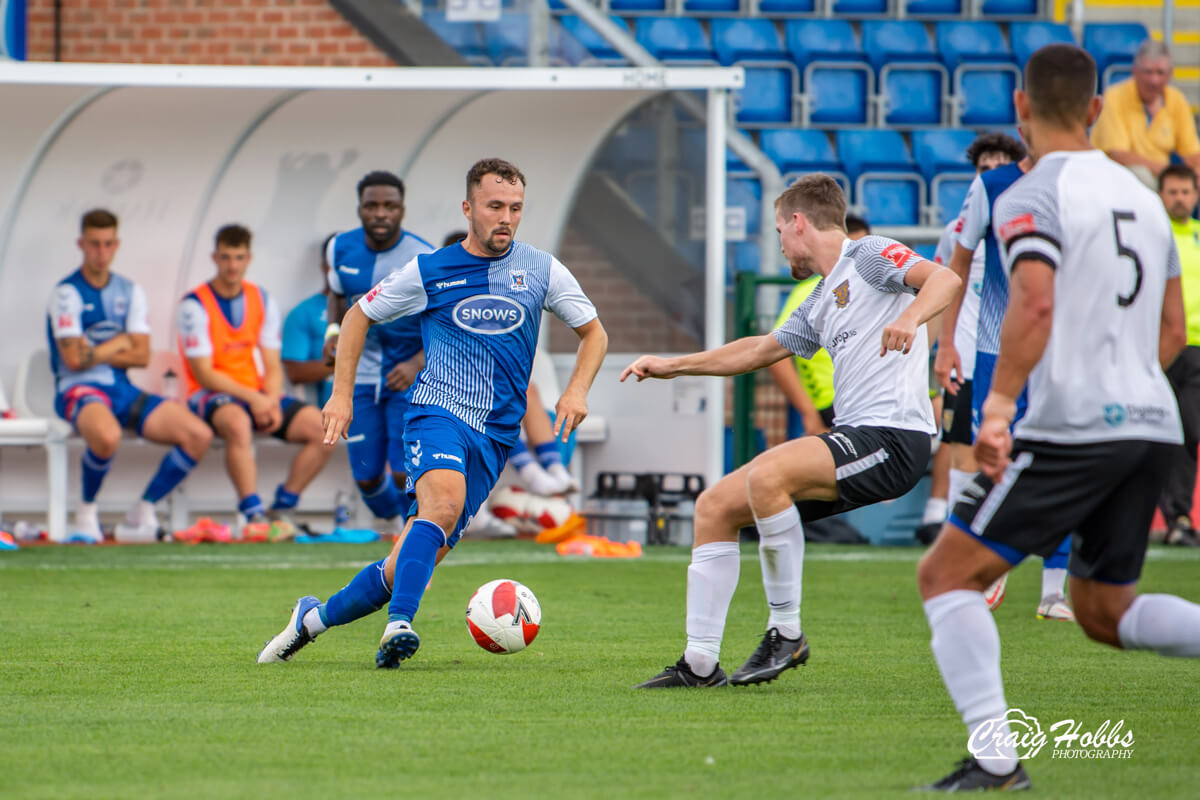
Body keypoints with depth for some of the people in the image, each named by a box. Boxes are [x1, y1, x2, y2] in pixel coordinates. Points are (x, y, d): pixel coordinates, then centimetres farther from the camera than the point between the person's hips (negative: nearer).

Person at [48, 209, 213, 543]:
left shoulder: (130, 292, 13)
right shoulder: (67, 293, -5)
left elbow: (142, 356, 4)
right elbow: (74, 359, -14)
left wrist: (95, 352, -6)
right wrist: (119, 344, 1)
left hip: (122, 390, 6)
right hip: (79, 390, -6)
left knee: (198, 435, -12)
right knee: (106, 435, -42)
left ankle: (141, 515, -2)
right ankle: (86, 512, -13)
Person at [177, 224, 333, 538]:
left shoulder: (263, 301, 9)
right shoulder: (195, 306, -8)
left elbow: (273, 366, 8)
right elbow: (203, 373, -12)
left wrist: (272, 400, -13)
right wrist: (252, 398, -21)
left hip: (257, 394, 6)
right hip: (210, 395, -6)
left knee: (320, 427, -15)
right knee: (238, 423, -41)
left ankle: (282, 508, -8)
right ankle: (253, 514, -41)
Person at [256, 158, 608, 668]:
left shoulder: (541, 270, 6)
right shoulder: (429, 272, 2)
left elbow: (594, 332, 16)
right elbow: (359, 316, 14)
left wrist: (576, 391, -1)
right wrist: (341, 393, 6)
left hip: (495, 434, 2)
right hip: (438, 412, -2)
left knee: (421, 554, -2)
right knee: (444, 504, -35)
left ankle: (316, 618, 17)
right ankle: (398, 626, -42)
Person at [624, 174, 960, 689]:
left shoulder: (868, 256, -1)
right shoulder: (819, 305, 26)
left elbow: (943, 279, -17)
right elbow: (759, 351, 38)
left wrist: (908, 318, -37)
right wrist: (673, 366, 42)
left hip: (892, 435, -10)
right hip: (852, 436, 10)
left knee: (767, 474, -32)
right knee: (713, 507, 5)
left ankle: (786, 632, -19)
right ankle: (700, 663, 7)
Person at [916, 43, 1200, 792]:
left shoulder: (1032, 198, -7)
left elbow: (1034, 306, -24)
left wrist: (999, 406, -28)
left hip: (1071, 429, -8)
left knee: (947, 575, 1)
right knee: (1105, 611, 19)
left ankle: (995, 756, -11)